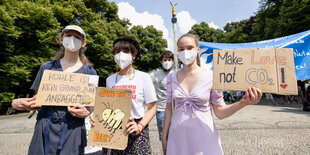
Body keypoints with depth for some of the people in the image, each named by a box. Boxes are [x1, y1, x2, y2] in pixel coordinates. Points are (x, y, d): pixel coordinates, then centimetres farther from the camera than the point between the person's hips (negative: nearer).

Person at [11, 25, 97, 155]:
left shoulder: (89, 72, 0)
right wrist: (17, 103, -8)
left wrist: (86, 112, -17)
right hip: (44, 129, 2)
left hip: (72, 131, -1)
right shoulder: (47, 67, 6)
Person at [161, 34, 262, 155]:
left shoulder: (211, 77, -7)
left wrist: (243, 103, -20)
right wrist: (164, 137, 7)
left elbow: (220, 113, -4)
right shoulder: (172, 78, 0)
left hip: (204, 139, -1)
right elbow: (169, 109, 5)